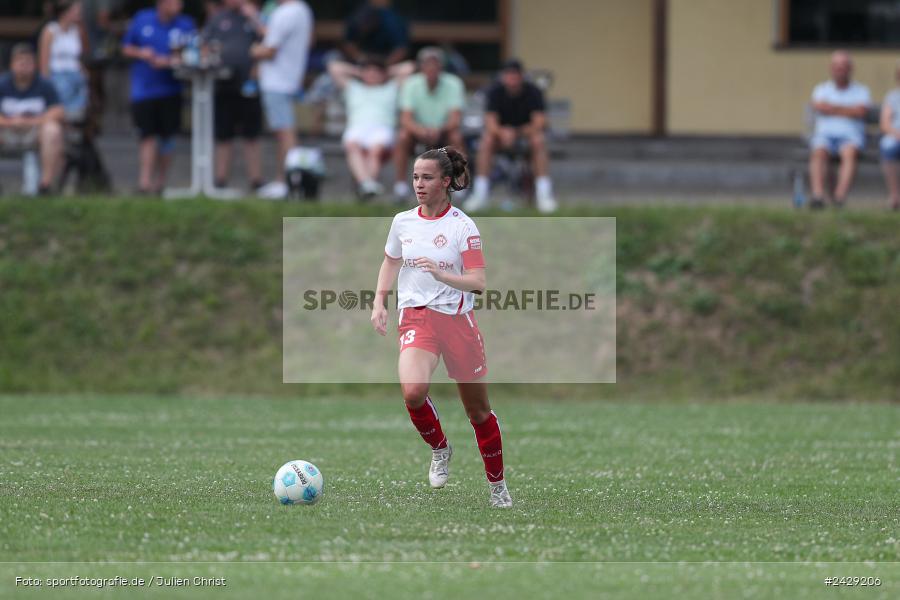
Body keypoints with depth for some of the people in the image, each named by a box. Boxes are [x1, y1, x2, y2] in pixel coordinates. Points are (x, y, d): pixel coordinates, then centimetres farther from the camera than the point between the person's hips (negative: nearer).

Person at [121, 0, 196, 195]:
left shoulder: (186, 24, 0)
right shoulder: (142, 19, 5)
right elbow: (126, 48, 12)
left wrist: (169, 61, -18)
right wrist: (140, 53, -9)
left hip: (170, 89, 0)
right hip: (143, 89, 0)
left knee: (167, 137, 4)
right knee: (148, 136, -6)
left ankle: (160, 181, 18)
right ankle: (145, 181, -8)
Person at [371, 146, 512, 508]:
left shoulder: (462, 226, -7)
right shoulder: (403, 221, 5)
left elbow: (478, 282, -12)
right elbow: (390, 263, 23)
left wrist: (441, 274, -29)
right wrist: (379, 303, 11)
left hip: (456, 318, -2)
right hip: (416, 317, 2)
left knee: (478, 409, 7)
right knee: (413, 391, -27)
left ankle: (497, 485, 26)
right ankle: (439, 450, 1)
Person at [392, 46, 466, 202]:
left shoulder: (453, 84, -13)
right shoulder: (411, 84, -11)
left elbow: (456, 119, -21)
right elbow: (405, 119, -19)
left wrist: (439, 130, -42)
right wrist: (420, 130, -42)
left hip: (444, 132, -1)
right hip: (419, 130, 1)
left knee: (456, 137, -32)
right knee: (403, 136, -30)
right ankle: (400, 183, -23)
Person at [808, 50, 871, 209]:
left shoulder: (861, 91, 14)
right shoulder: (822, 89, 18)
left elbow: (860, 112, -6)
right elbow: (819, 106, -5)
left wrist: (834, 109, -3)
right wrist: (847, 110, -5)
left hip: (851, 136, -1)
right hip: (825, 135, 1)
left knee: (849, 152, -37)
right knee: (818, 152, -34)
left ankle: (840, 196, -54)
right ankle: (818, 195, -51)